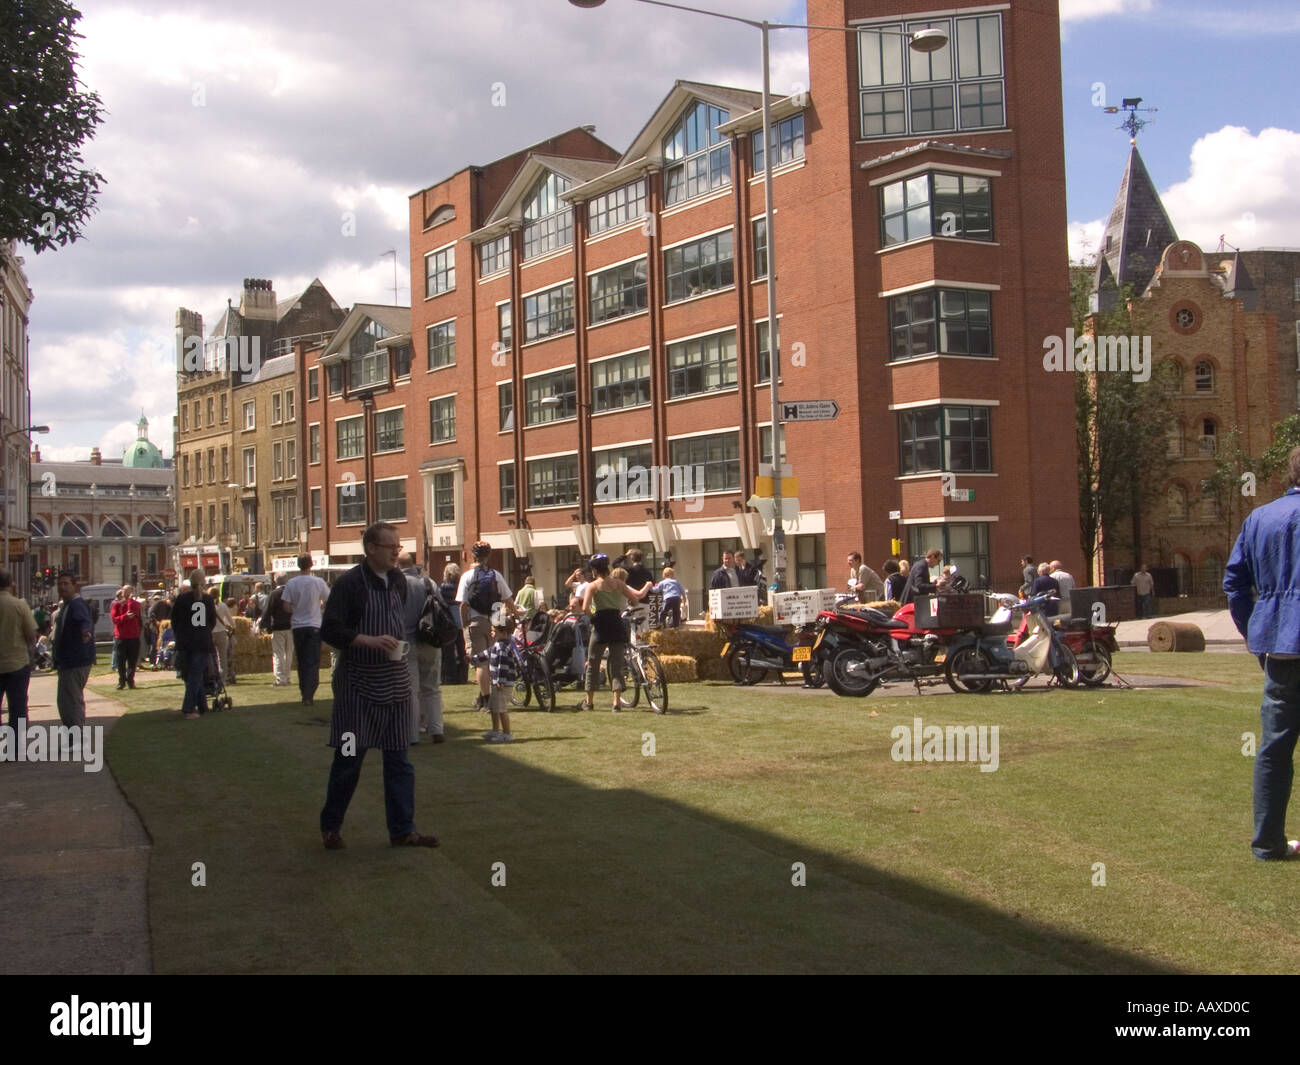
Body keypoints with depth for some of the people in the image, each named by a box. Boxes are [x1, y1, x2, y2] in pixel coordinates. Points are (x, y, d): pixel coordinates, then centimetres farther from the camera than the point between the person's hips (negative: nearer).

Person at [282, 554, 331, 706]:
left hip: (297, 626, 2)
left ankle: (305, 693, 19)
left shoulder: (291, 583, -4)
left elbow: (286, 606, -4)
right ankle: (308, 695, -10)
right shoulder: (318, 582, -7)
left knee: (301, 661, 13)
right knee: (313, 662, -1)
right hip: (314, 625, -2)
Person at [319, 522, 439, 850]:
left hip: (395, 684, 6)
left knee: (398, 760, 8)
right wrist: (369, 640, -24)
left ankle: (402, 829, 15)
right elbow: (329, 630, -16)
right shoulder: (350, 583, -12)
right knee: (349, 758, 3)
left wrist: (398, 644, 12)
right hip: (358, 686, -6)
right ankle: (330, 826, 20)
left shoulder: (398, 581, 9)